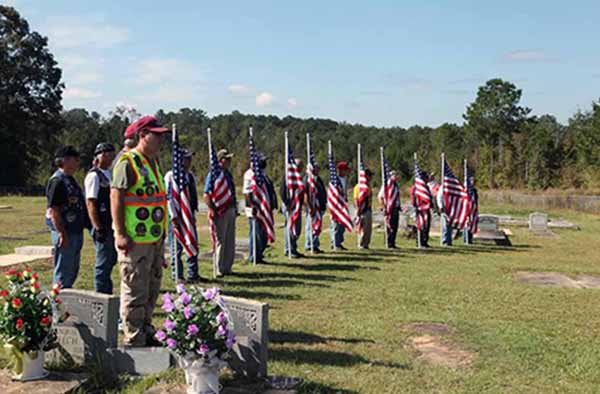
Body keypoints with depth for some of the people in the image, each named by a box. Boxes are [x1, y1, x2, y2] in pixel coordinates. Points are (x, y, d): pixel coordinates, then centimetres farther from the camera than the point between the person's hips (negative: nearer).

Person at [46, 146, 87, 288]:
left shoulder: (70, 180, 15)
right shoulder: (57, 181, -15)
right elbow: (53, 210, -20)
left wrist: (84, 224, 20)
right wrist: (61, 233, -23)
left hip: (76, 231, 10)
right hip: (65, 233, -10)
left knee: (73, 270, 17)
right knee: (63, 271, -3)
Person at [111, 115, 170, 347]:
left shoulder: (154, 161, 15)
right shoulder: (128, 162, -12)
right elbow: (116, 197, -16)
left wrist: (163, 233, 23)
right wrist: (120, 234, -21)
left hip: (155, 238, 9)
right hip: (134, 240, -9)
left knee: (152, 289, 16)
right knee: (135, 291, -3)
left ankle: (146, 334, 28)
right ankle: (133, 341, 6)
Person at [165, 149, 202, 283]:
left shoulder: (191, 176, 14)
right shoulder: (171, 176, -8)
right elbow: (168, 197, -13)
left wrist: (193, 213, 13)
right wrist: (173, 215, -18)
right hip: (176, 216, -7)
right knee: (176, 247, 0)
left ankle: (193, 275, 13)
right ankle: (177, 276, 9)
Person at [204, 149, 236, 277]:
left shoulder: (228, 174, 14)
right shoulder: (213, 174, -10)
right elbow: (206, 195, -17)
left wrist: (235, 208, 16)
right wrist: (212, 211, -21)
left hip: (231, 210, 8)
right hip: (220, 212, -8)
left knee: (230, 242, 11)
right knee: (220, 241, -3)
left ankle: (227, 268, 21)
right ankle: (219, 270, 4)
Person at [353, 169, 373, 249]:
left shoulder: (369, 185, 16)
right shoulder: (359, 186, -11)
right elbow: (356, 199, -16)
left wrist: (370, 208, 18)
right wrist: (358, 210, -22)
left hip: (369, 209, 9)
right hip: (363, 209, -9)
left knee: (369, 228, 11)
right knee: (363, 228, -7)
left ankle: (366, 244, 18)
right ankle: (361, 245, 0)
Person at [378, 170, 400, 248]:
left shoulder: (396, 185, 15)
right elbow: (379, 197, -15)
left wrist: (399, 207, 15)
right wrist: (384, 208, -18)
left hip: (396, 209, 7)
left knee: (395, 227, 8)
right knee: (390, 227, -5)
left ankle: (392, 243, 15)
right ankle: (389, 244, 1)